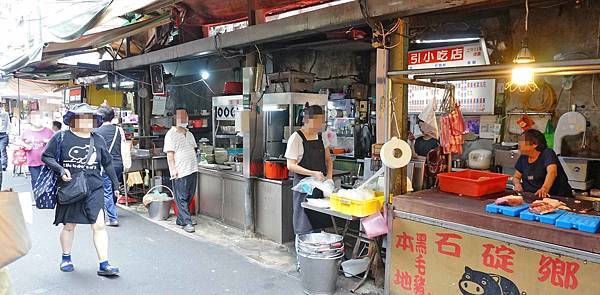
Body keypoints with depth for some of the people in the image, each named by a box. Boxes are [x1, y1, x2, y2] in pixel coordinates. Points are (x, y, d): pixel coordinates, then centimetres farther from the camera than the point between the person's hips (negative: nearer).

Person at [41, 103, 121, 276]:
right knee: (69, 225, 14)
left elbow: (108, 164, 15)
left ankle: (104, 265, -1)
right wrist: (61, 170, -15)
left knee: (99, 225, -5)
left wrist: (115, 185, 17)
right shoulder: (61, 137, -2)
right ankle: (66, 259, 36)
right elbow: (46, 156, 2)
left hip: (94, 189, 1)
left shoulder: (98, 140, 7)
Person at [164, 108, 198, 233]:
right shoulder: (171, 134, -5)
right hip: (180, 172, -8)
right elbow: (170, 154, -11)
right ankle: (186, 222, -1)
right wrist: (173, 169, -18)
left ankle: (181, 219, 24)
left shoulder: (189, 134, 17)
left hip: (192, 170, 8)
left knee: (189, 197, 12)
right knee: (181, 198, -3)